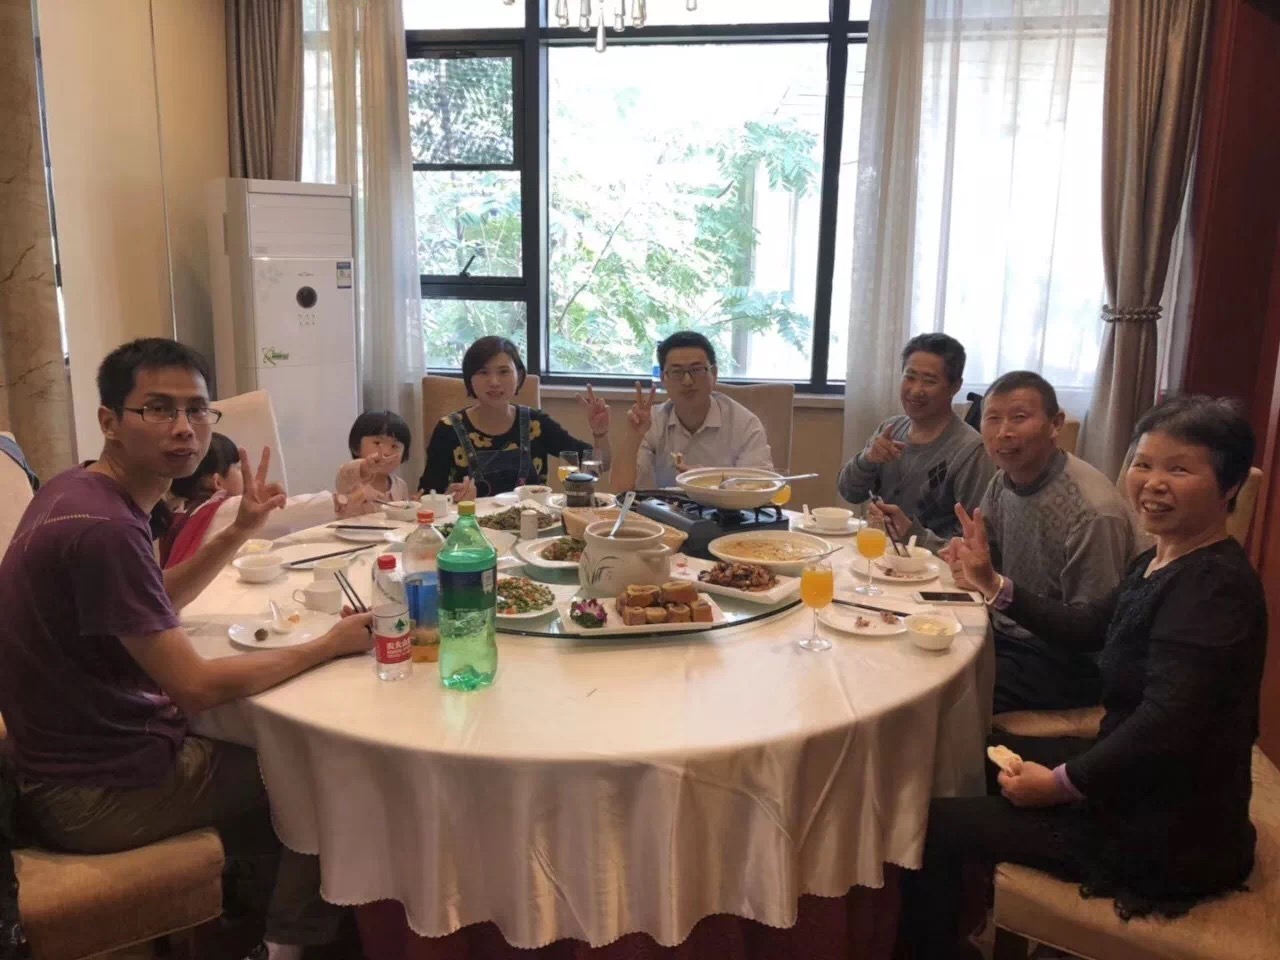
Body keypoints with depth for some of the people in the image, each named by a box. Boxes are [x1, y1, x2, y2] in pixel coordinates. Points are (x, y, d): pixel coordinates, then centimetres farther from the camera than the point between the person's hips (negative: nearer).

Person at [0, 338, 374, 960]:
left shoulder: (80, 490, 1)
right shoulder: (101, 527, -29)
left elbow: (154, 608, 14)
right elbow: (196, 686, -28)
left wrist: (241, 531, 3)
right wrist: (331, 645, -18)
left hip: (88, 752, 9)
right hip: (99, 796, -9)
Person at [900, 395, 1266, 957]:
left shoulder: (1214, 588, -27)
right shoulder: (1162, 564, 4)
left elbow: (1164, 726, -34)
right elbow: (1090, 629, 17)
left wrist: (1063, 783, -22)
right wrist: (993, 585, 11)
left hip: (1166, 835, -10)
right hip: (1137, 786, 10)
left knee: (936, 825, -7)